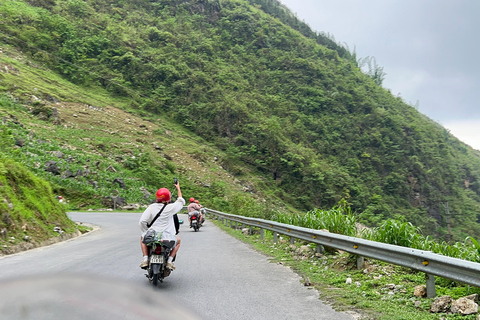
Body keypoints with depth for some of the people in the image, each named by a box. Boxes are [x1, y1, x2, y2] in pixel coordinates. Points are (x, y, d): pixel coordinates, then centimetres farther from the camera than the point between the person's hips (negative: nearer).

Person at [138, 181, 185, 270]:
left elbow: (142, 221, -7)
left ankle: (145, 259, 20)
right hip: (166, 238, -1)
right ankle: (169, 261, 15)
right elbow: (181, 201, 15)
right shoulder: (170, 207, -5)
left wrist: (146, 232, 9)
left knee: (143, 238, 37)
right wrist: (178, 188, 28)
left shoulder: (151, 207, -3)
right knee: (178, 240, 32)